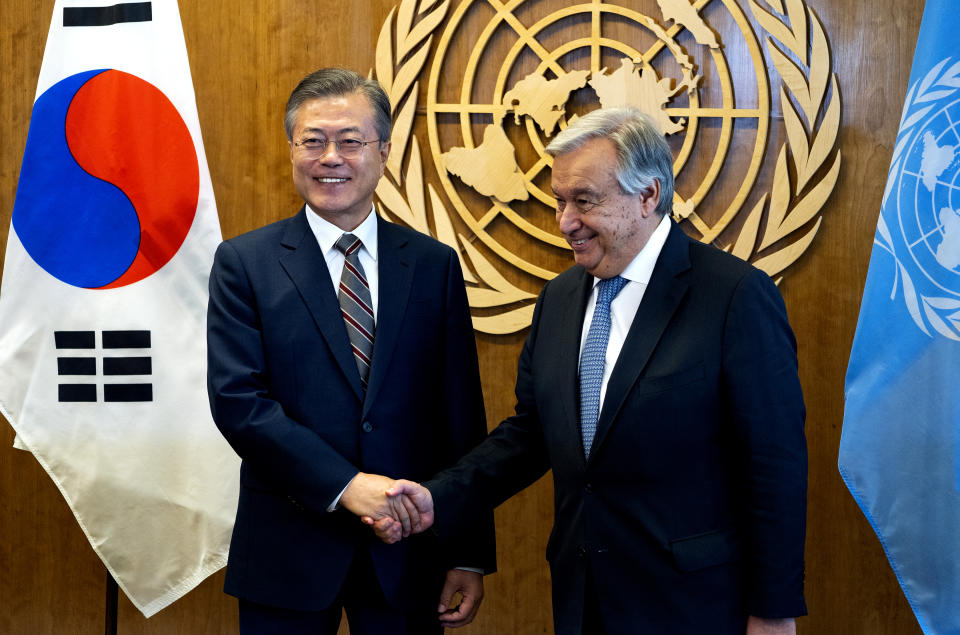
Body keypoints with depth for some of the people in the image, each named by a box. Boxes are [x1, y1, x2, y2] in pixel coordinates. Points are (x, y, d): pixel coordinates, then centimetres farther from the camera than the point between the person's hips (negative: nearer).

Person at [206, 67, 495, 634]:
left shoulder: (434, 264, 4)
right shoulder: (244, 263, -1)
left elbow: (460, 415, 3)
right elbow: (236, 398, -10)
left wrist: (470, 555, 1)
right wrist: (343, 485, -20)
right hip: (288, 551, -1)